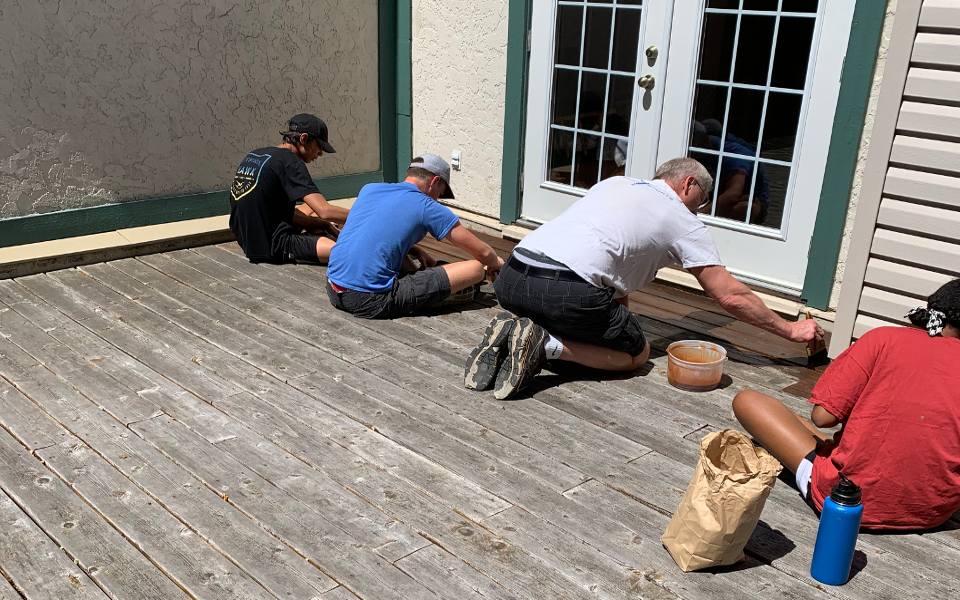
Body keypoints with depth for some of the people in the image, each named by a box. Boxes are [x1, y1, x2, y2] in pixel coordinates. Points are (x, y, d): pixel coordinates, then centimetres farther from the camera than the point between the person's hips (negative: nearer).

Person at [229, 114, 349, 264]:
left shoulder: (253, 156, 13)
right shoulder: (289, 162, -13)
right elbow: (325, 211, -20)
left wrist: (324, 225, 11)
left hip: (249, 242, 10)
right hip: (274, 248, -10)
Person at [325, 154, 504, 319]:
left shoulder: (369, 189, 14)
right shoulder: (428, 208, 0)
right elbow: (482, 252, 7)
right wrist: (495, 263, 28)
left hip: (333, 291, 7)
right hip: (370, 302, -7)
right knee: (475, 269, -2)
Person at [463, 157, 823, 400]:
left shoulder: (614, 183, 29)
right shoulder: (682, 220, 12)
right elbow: (731, 296, 13)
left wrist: (618, 307, 40)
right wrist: (791, 330, 24)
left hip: (510, 279, 7)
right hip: (566, 290, -7)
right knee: (636, 353, 14)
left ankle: (510, 334, 4)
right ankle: (546, 345, -9)